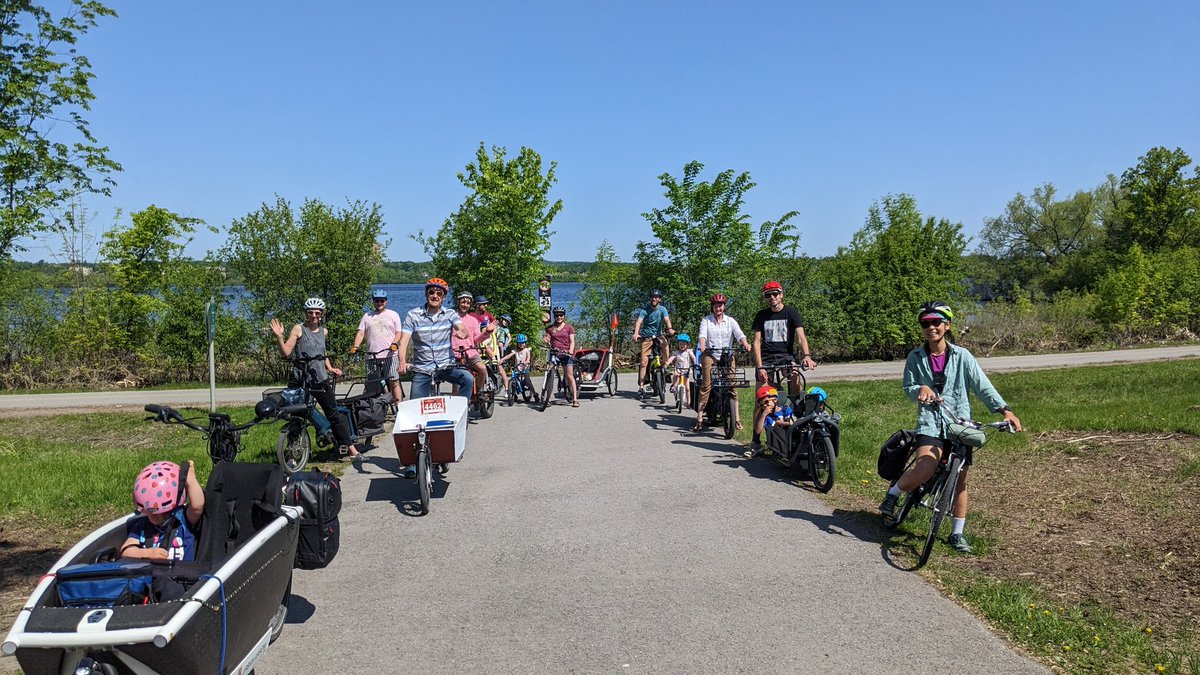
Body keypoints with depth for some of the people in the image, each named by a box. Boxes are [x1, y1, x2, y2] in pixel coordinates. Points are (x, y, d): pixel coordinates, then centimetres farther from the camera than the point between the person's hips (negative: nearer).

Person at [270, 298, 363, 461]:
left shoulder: (324, 332, 13)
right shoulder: (298, 329, -1)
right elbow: (286, 352, -8)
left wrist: (331, 369, 14)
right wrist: (279, 337, -21)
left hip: (320, 380, 3)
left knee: (334, 414, 3)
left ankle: (351, 449, 5)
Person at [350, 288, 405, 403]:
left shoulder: (393, 315, 12)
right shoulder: (367, 316, 16)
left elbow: (398, 333, 5)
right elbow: (360, 333, 8)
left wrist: (394, 343, -15)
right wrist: (355, 346, -8)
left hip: (390, 355, -2)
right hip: (372, 356, 2)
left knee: (394, 382, -6)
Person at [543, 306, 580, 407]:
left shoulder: (569, 327, 7)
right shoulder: (550, 328, 10)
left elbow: (572, 341, 3)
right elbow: (548, 341, 11)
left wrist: (571, 350, -15)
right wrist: (545, 340, -12)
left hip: (566, 354, -1)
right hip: (554, 353, 1)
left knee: (570, 377, -4)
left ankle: (575, 399, -3)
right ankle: (547, 398, 1)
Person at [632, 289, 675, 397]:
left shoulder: (662, 309, -3)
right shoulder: (645, 310, -8)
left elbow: (667, 319, -20)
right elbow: (639, 321, -22)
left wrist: (669, 328, -42)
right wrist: (636, 333, -41)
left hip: (658, 335, 1)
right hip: (646, 336, -1)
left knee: (665, 345, -32)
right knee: (644, 362, -9)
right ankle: (641, 387, -7)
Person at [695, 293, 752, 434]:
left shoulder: (730, 321, 9)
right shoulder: (706, 320, 6)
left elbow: (739, 334, -6)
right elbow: (702, 334, -10)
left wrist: (745, 344, -27)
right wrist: (702, 345, -32)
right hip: (710, 354, -2)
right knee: (706, 386, -10)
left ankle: (736, 419, -2)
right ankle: (699, 420, -10)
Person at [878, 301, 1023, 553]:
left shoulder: (961, 356, 2)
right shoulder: (916, 357, 3)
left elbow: (982, 386, -1)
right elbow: (908, 387, 3)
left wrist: (1005, 410, -12)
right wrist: (921, 389, -20)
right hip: (930, 422, -2)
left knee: (960, 480, 6)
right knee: (924, 470, -25)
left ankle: (957, 533, 22)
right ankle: (892, 494, 2)